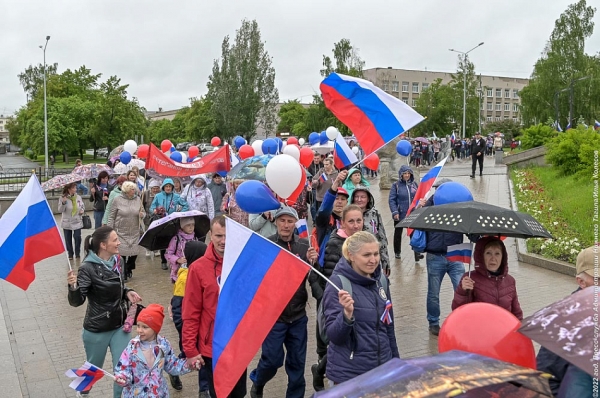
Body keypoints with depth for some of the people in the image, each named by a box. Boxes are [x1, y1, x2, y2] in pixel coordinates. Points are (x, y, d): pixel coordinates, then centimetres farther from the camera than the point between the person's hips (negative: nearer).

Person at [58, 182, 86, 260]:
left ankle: (77, 253, 12)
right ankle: (70, 254, 24)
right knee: (68, 239, 8)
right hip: (67, 222, -1)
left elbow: (82, 206, 16)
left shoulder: (78, 197, 1)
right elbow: (60, 210, -14)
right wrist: (63, 203, -30)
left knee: (78, 237, -6)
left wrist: (82, 210, -5)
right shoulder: (63, 198, -9)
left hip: (77, 222, 1)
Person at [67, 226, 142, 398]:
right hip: (97, 330, -4)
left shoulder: (116, 261, -3)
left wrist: (127, 292, -7)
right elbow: (76, 301, -25)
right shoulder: (88, 268, -21)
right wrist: (73, 287, -45)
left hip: (120, 326, 5)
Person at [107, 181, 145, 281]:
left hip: (134, 233, 3)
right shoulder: (117, 200, -6)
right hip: (121, 232, -3)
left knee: (134, 253, 7)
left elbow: (143, 212, 12)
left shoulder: (138, 199, 3)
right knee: (122, 254, -4)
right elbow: (111, 217, -2)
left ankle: (128, 269, 33)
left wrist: (142, 215, -12)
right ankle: (123, 273, 15)